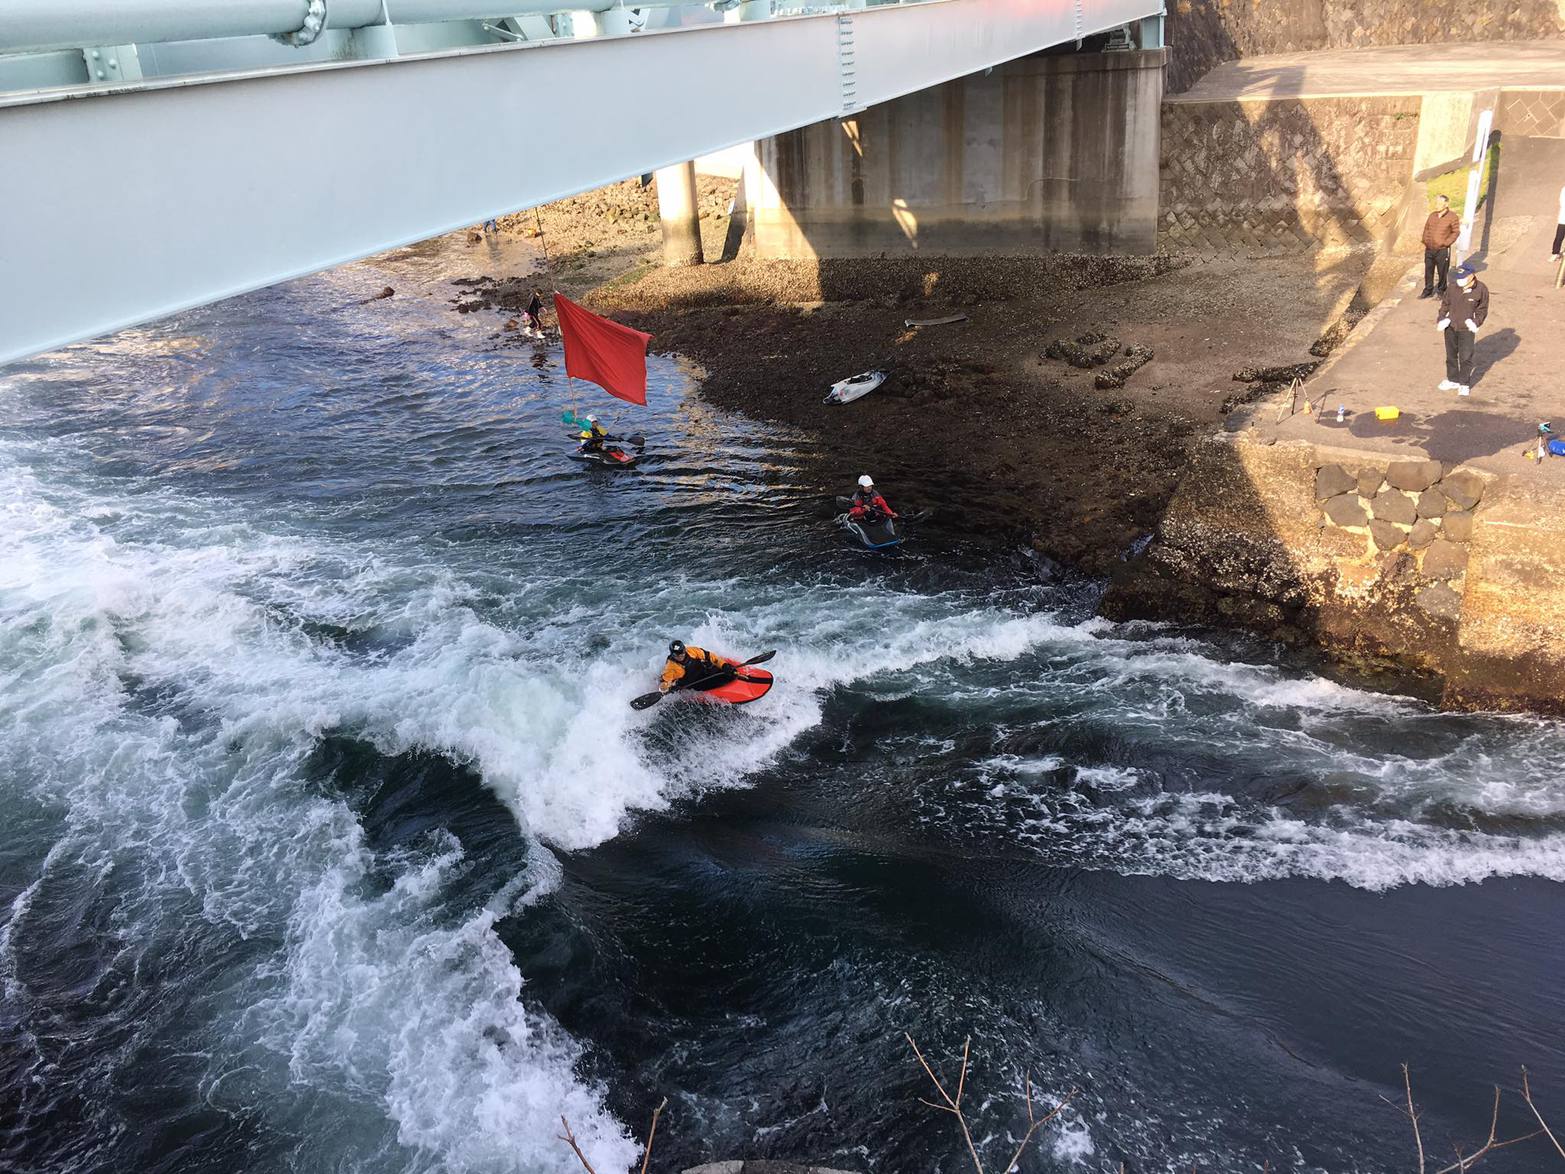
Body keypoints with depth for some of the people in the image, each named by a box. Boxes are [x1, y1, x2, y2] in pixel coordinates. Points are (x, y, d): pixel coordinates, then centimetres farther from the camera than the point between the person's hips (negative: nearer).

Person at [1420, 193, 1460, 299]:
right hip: (1429, 249, 5)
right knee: (1428, 271, 13)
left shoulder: (1452, 217, -8)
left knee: (1442, 272, 3)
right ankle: (1428, 291, 25)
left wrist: (1446, 243, -12)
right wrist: (1425, 240, 7)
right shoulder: (1432, 215, 8)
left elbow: (1456, 232, -6)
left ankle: (1441, 291, 15)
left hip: (1442, 251, -5)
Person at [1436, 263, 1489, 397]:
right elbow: (1445, 304, 7)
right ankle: (1452, 380, 31)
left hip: (1466, 329, -3)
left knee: (1465, 357, -1)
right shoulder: (1453, 287, -5)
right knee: (1451, 355, 15)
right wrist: (1441, 320, -2)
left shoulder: (1481, 289, -11)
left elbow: (1482, 309, -2)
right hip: (1450, 327, 3)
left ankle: (1464, 384, 12)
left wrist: (1476, 322, -13)